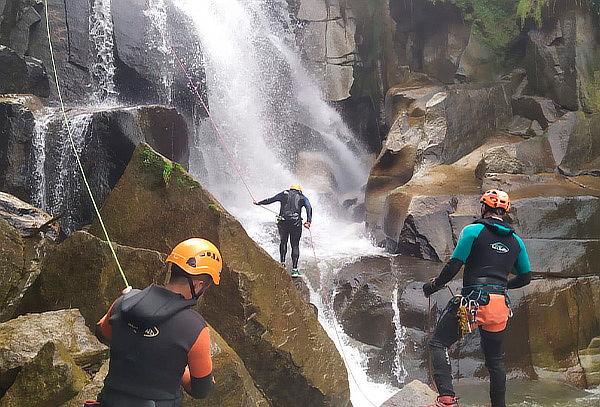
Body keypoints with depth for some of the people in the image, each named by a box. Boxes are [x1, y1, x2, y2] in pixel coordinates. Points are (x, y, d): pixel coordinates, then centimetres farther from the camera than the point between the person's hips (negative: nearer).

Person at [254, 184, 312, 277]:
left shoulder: (283, 194, 17)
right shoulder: (302, 197, 14)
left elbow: (270, 200, 21)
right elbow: (309, 207, -5)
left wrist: (258, 203, 37)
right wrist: (308, 221, -15)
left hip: (283, 222, 1)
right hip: (296, 223, -1)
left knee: (283, 242, 22)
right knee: (295, 245, 6)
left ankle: (282, 262, 9)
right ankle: (294, 269, -2)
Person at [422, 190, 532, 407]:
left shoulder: (473, 231, -2)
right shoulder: (516, 241, 14)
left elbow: (454, 265, -8)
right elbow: (525, 277, 19)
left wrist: (434, 285, 7)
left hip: (474, 301, -5)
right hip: (500, 307, 5)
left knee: (438, 344, 1)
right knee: (495, 360, 19)